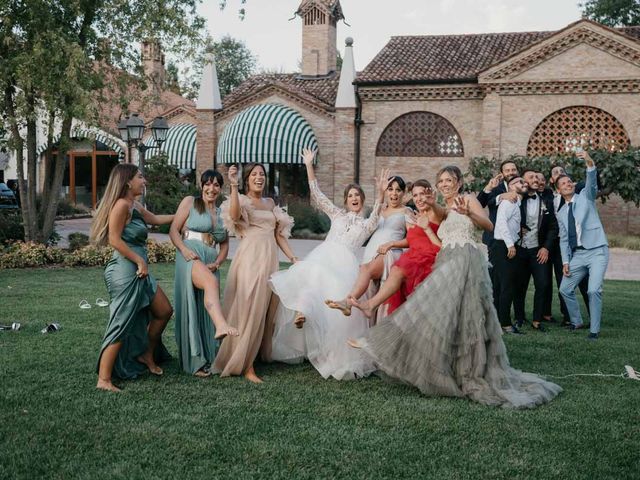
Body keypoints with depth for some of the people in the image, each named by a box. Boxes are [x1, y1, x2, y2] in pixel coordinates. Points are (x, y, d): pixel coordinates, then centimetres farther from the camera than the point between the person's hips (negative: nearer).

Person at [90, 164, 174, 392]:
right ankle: (104, 380, 1)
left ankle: (147, 355, 34)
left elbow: (155, 218, 31)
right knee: (121, 325, -7)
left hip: (138, 272, 10)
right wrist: (140, 261, -15)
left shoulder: (134, 205, 15)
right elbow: (115, 240, -18)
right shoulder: (121, 204, -13)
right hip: (125, 271, -10)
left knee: (164, 311, 17)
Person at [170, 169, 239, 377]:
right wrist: (184, 250, -15)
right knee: (212, 282, -36)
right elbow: (174, 230, 3)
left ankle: (206, 359, 12)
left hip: (211, 262, 5)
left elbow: (225, 245, 21)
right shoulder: (190, 202, 10)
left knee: (205, 311, 3)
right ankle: (221, 325, -57)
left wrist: (217, 263, 1)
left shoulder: (222, 213, 22)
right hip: (191, 256, -5)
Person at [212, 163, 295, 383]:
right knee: (248, 309, -7)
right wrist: (233, 186, -25)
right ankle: (244, 365, -2)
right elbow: (234, 215, -22)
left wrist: (292, 257, 11)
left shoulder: (270, 203, 20)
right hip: (249, 258, -6)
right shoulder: (242, 200, 3)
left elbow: (279, 234, 19)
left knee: (262, 310, 8)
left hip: (269, 259, 6)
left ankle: (249, 357, 19)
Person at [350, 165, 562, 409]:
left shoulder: (468, 199, 8)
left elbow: (488, 225, -9)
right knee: (449, 316, 1)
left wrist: (468, 213, -24)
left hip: (465, 260, -7)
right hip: (448, 265, 7)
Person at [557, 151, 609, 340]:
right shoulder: (561, 213, 14)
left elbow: (592, 181, -16)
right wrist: (565, 261, 2)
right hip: (577, 254, 5)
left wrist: (589, 162, -34)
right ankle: (576, 321, 28)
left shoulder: (586, 196, 5)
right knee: (565, 289, 6)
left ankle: (594, 329, -3)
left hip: (597, 251, -5)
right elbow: (564, 239, 12)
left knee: (594, 290, -16)